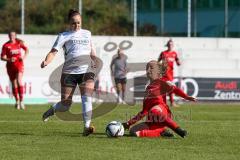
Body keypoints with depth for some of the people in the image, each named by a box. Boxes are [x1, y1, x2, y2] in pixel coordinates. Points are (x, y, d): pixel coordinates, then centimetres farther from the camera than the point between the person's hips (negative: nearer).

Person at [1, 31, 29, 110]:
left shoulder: (19, 43, 2)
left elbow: (26, 49, 19)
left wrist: (24, 57, 1)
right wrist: (9, 60, -20)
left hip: (19, 64, -1)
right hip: (10, 65, 1)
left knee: (19, 81, -21)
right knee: (14, 84, 6)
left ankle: (21, 100, -16)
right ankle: (17, 101, 20)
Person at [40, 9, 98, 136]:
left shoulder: (87, 33, 19)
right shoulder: (64, 36, 6)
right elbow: (54, 51, -6)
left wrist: (96, 60, 11)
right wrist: (46, 62, -25)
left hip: (86, 70, 2)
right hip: (69, 72, -2)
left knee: (87, 98, -20)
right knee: (65, 105, -1)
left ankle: (87, 127, -24)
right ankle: (50, 111, 31)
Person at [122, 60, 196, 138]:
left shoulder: (160, 83, 9)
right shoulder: (148, 88, 24)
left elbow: (174, 89, -7)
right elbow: (144, 111, 25)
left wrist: (186, 97, -23)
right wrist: (129, 123, 23)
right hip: (152, 121, 6)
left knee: (155, 110, -42)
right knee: (133, 131, -13)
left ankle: (179, 130, -27)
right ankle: (161, 132, -6)